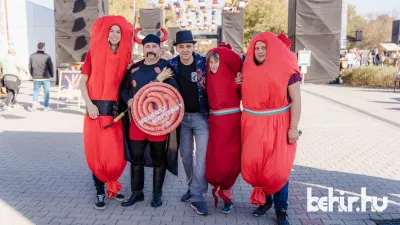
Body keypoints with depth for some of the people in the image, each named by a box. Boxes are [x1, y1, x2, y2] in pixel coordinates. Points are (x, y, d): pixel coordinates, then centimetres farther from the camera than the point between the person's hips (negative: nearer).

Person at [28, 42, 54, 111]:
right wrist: (52, 75, 13)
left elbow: (30, 67, 8)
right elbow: (50, 67, -4)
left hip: (36, 78, 3)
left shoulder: (32, 56, 1)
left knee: (36, 91, 15)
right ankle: (46, 106, 12)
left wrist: (32, 75, 23)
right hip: (45, 77, -2)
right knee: (46, 92, 8)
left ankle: (35, 102, -6)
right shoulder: (47, 56, -10)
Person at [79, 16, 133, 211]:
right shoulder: (94, 53, 1)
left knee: (117, 153, 3)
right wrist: (89, 104, -11)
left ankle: (111, 186, 25)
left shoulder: (125, 57, 8)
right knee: (97, 152, 1)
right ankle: (100, 192, 15)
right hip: (97, 107, -2)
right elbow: (82, 82, 0)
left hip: (116, 109, 2)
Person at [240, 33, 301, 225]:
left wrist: (294, 128, -12)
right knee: (253, 165, 5)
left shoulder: (286, 70, -6)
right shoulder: (248, 70, 5)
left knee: (279, 168, 1)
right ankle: (265, 200, 27)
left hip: (278, 125, -3)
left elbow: (296, 100, -7)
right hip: (253, 124, 4)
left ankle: (281, 209, 17)